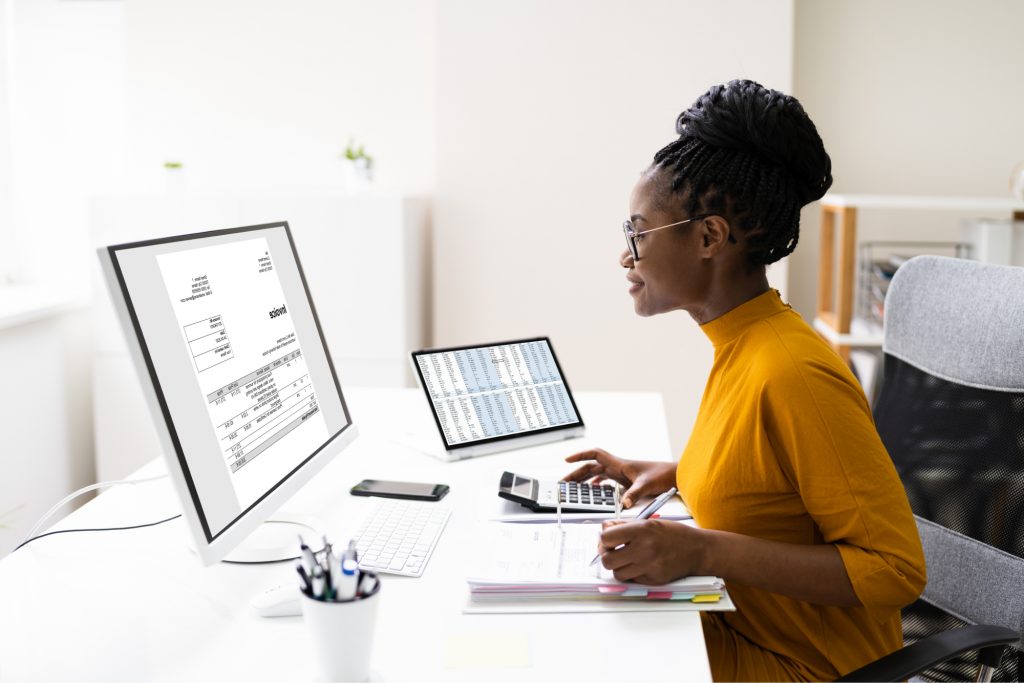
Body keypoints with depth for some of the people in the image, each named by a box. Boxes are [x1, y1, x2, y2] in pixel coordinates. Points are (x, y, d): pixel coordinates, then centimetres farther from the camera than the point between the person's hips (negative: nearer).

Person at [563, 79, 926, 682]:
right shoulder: (742, 344, 1)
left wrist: (705, 551, -29)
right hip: (737, 628, 7)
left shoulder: (793, 374, -25)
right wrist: (671, 475, 6)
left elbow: (895, 569, -23)